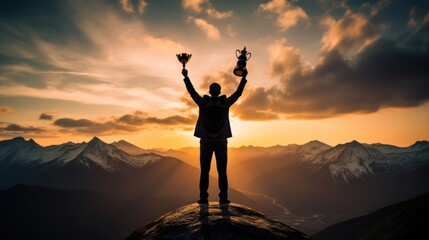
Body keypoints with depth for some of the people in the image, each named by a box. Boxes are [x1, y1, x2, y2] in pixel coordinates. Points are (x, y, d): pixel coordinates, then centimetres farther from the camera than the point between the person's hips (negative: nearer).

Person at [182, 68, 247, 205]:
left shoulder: (203, 102, -1)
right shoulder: (225, 103, 0)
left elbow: (192, 91, 11)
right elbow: (238, 93, 12)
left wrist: (186, 77, 21)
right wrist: (243, 78, 21)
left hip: (206, 141, 0)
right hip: (221, 141, 0)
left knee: (204, 171, 3)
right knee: (222, 171, 4)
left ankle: (203, 198, 4)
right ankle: (223, 198, 4)